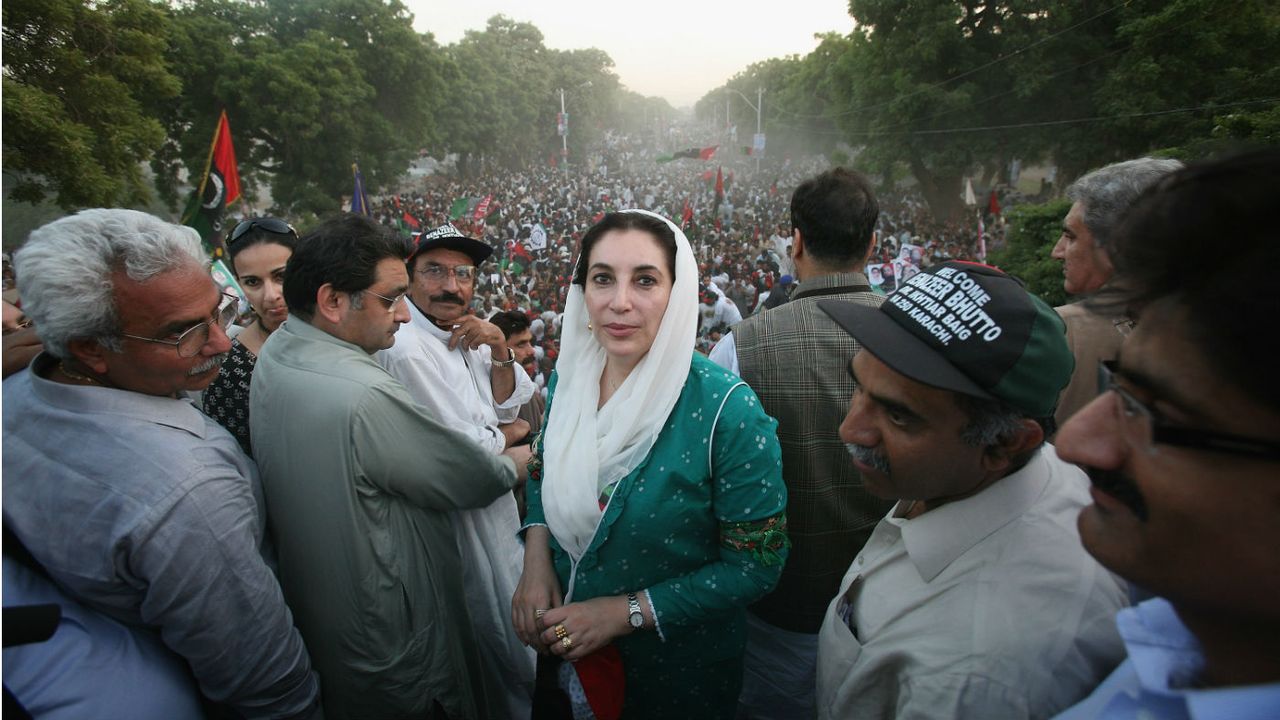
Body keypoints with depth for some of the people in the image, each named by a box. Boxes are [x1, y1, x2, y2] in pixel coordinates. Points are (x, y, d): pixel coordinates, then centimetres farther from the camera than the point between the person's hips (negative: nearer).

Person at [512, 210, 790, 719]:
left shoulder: (726, 409, -25)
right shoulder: (569, 376, -9)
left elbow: (757, 562, -20)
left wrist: (627, 611, -22)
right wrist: (537, 556, -9)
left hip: (680, 665, -4)